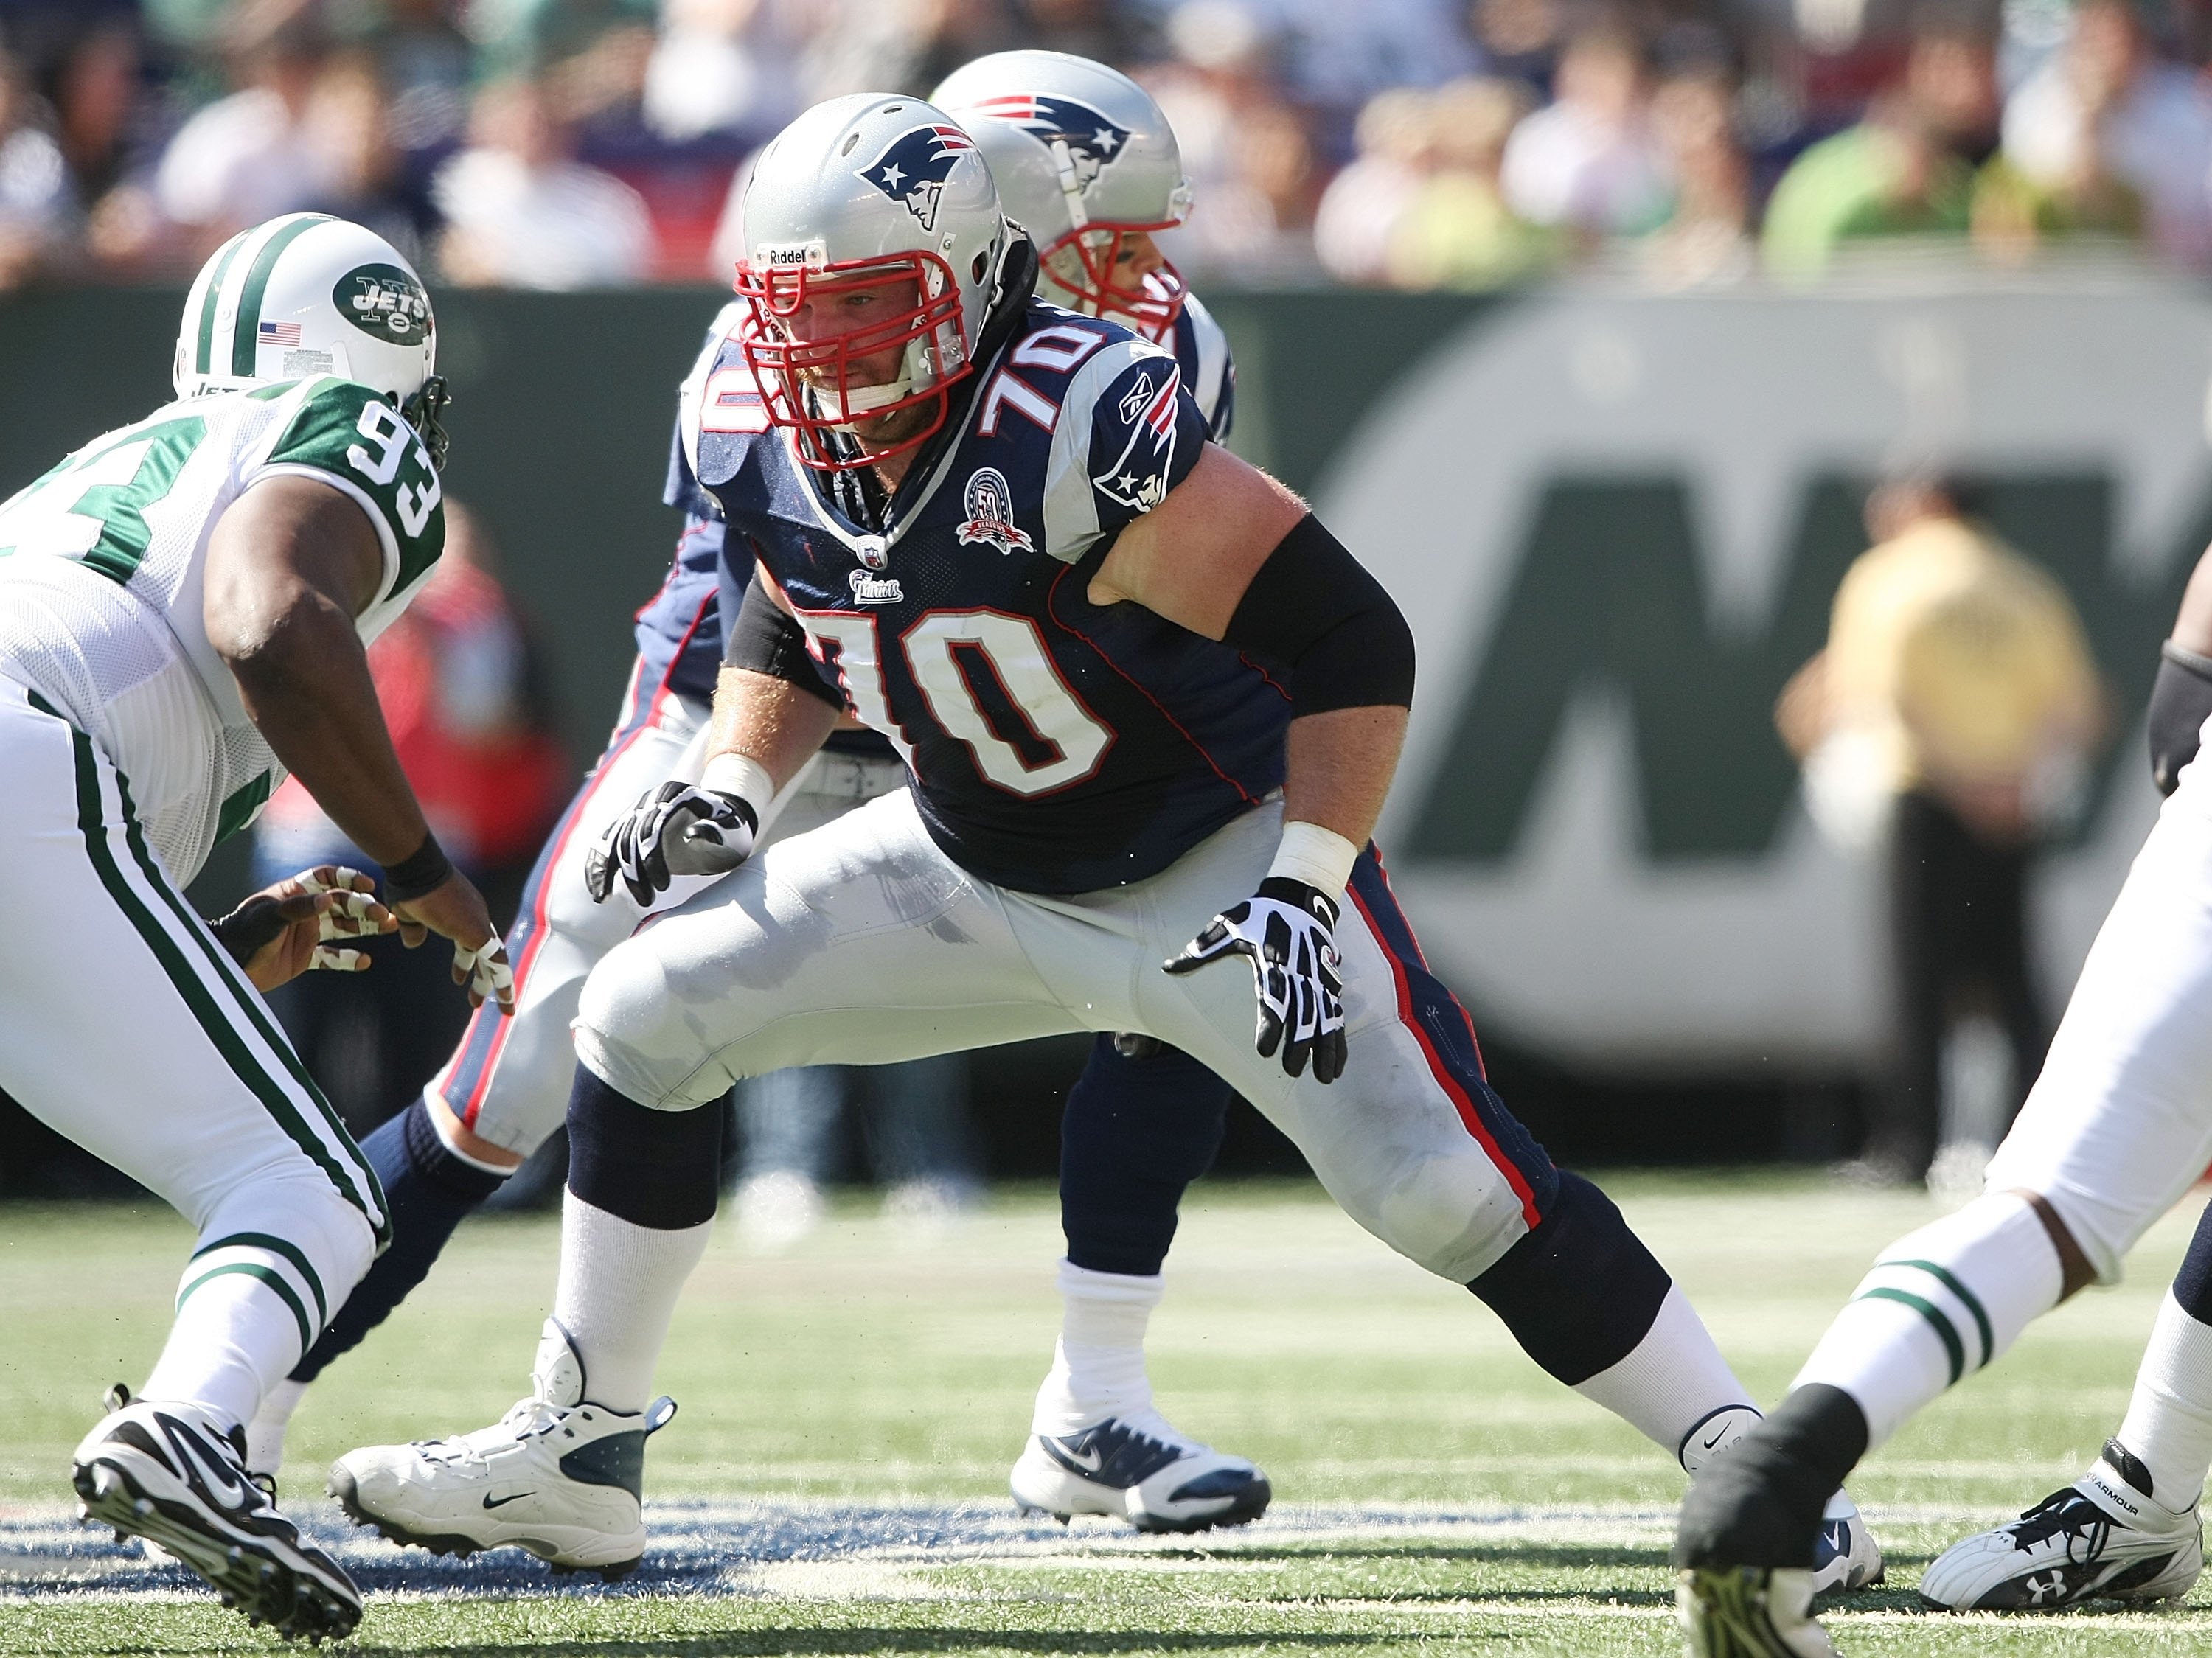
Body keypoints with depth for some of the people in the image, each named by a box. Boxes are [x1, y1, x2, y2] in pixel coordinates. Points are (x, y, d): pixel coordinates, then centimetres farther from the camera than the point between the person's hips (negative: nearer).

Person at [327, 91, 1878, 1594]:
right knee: (647, 1015, 2)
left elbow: (1349, 641, -30)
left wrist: (1302, 893, -34)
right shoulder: (764, 436, -11)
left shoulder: (1082, 424, -32)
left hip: (1216, 864, -7)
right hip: (979, 874, 7)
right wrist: (733, 790, -5)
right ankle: (578, 1454, 14)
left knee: (1451, 1189, -21)